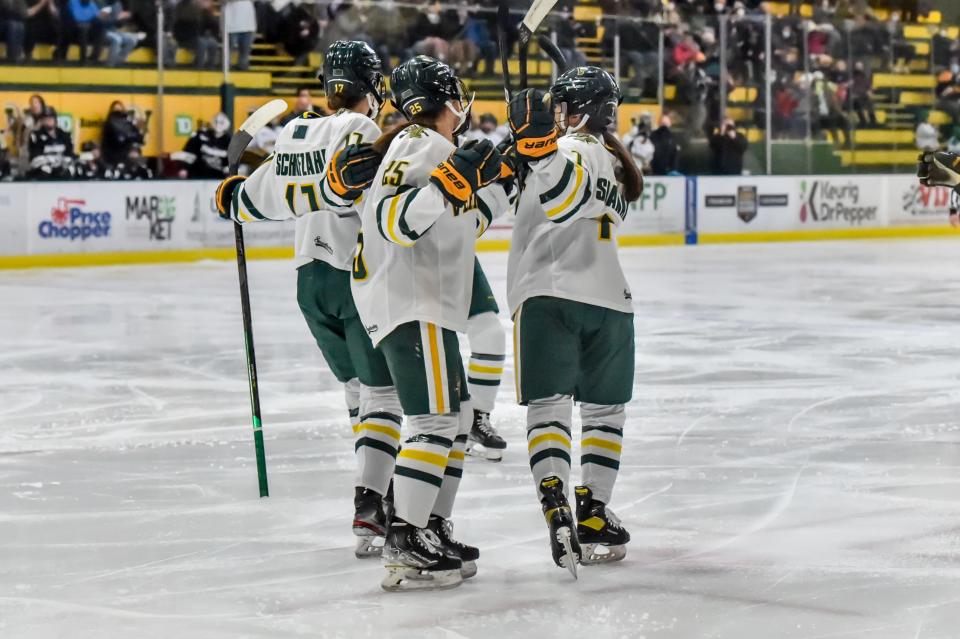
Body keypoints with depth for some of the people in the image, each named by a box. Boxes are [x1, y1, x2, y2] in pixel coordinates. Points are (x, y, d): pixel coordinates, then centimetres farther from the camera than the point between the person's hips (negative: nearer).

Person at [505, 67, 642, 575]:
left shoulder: (574, 149, -6)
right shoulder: (614, 161, 20)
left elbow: (569, 197, -27)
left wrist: (540, 146, -39)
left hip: (547, 296, -6)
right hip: (608, 300, 6)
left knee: (548, 407, -5)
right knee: (604, 411, 14)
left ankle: (555, 507, -20)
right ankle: (593, 515, 15)